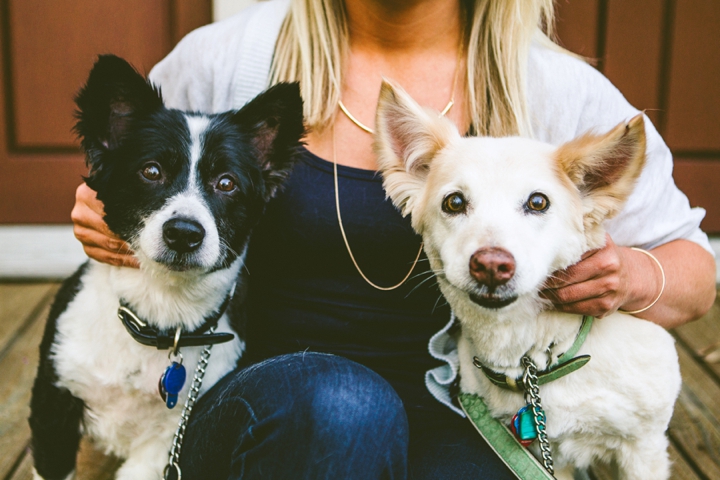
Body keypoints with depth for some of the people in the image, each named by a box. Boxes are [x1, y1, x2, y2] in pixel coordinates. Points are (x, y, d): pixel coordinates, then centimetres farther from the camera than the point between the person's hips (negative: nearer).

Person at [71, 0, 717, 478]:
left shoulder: (560, 92, 0)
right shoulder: (229, 58, 0)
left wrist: (631, 279, -15)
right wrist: (104, 216, -4)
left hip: (450, 423, 1)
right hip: (260, 410, 0)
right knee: (343, 406, -35)